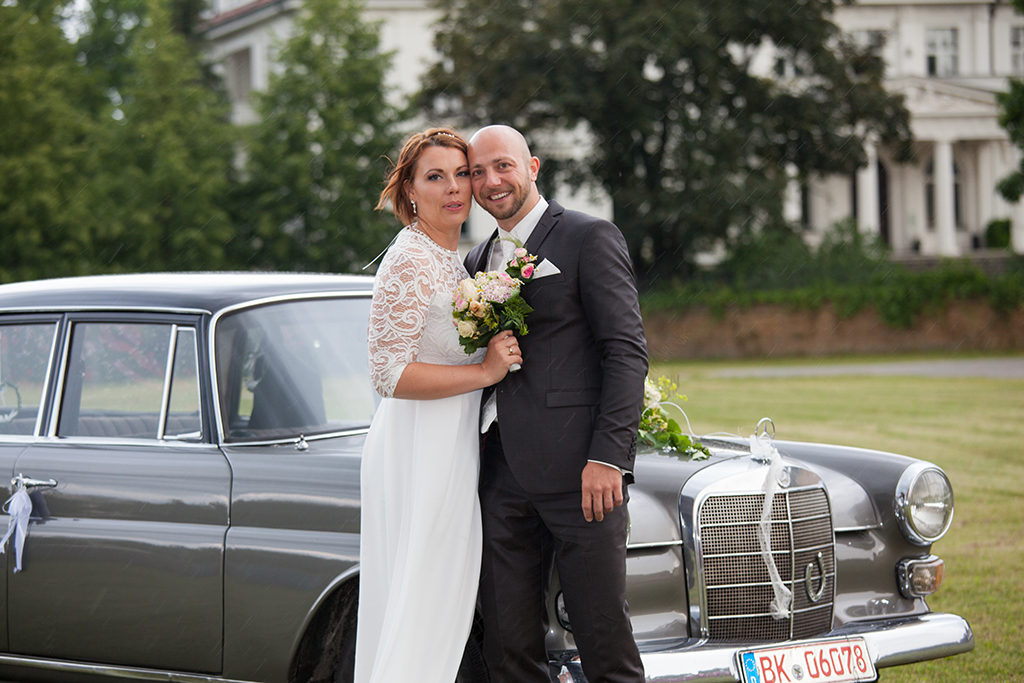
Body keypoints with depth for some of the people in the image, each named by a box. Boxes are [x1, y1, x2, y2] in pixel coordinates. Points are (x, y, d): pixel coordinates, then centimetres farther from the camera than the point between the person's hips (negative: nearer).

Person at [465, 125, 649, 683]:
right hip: (501, 478, 6)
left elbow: (627, 350, -8)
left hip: (576, 470, -6)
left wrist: (608, 455, -17)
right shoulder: (479, 261, 21)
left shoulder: (590, 238, 0)